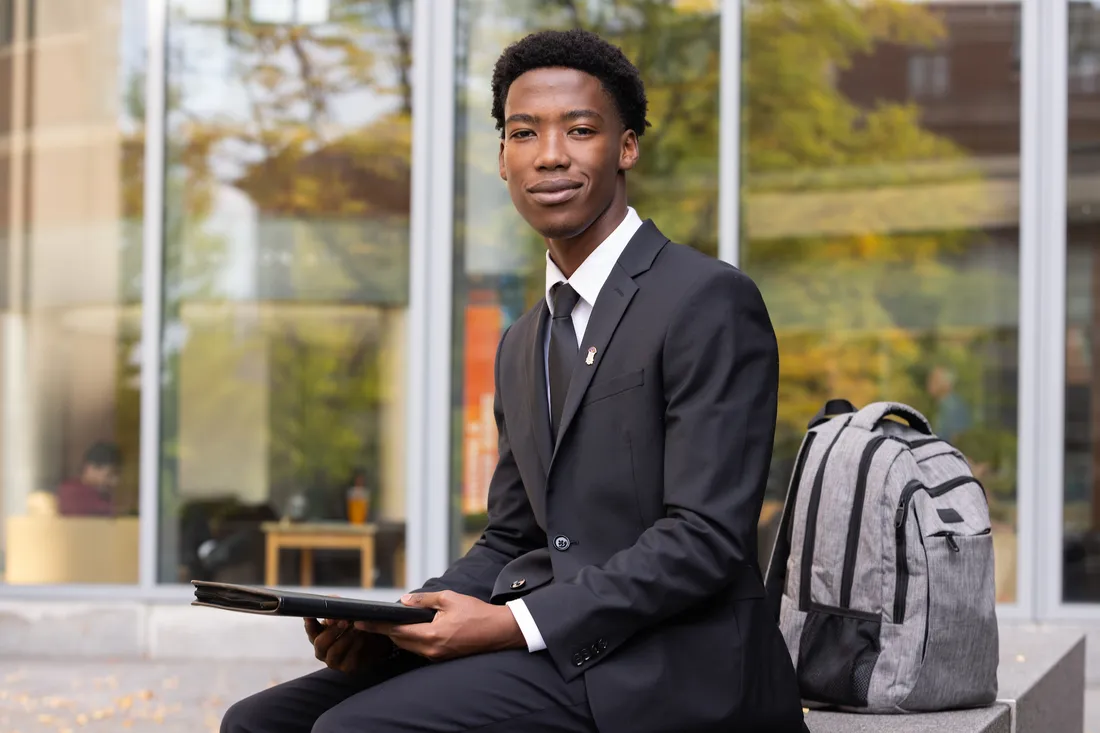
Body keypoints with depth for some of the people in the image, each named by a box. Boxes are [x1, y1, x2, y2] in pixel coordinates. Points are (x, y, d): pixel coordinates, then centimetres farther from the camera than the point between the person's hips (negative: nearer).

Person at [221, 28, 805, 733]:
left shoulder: (711, 301, -8)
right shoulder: (524, 345, 20)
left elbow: (706, 538, -15)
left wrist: (515, 623, -20)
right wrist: (395, 624, 2)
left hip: (670, 669, -8)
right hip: (558, 654, 8)